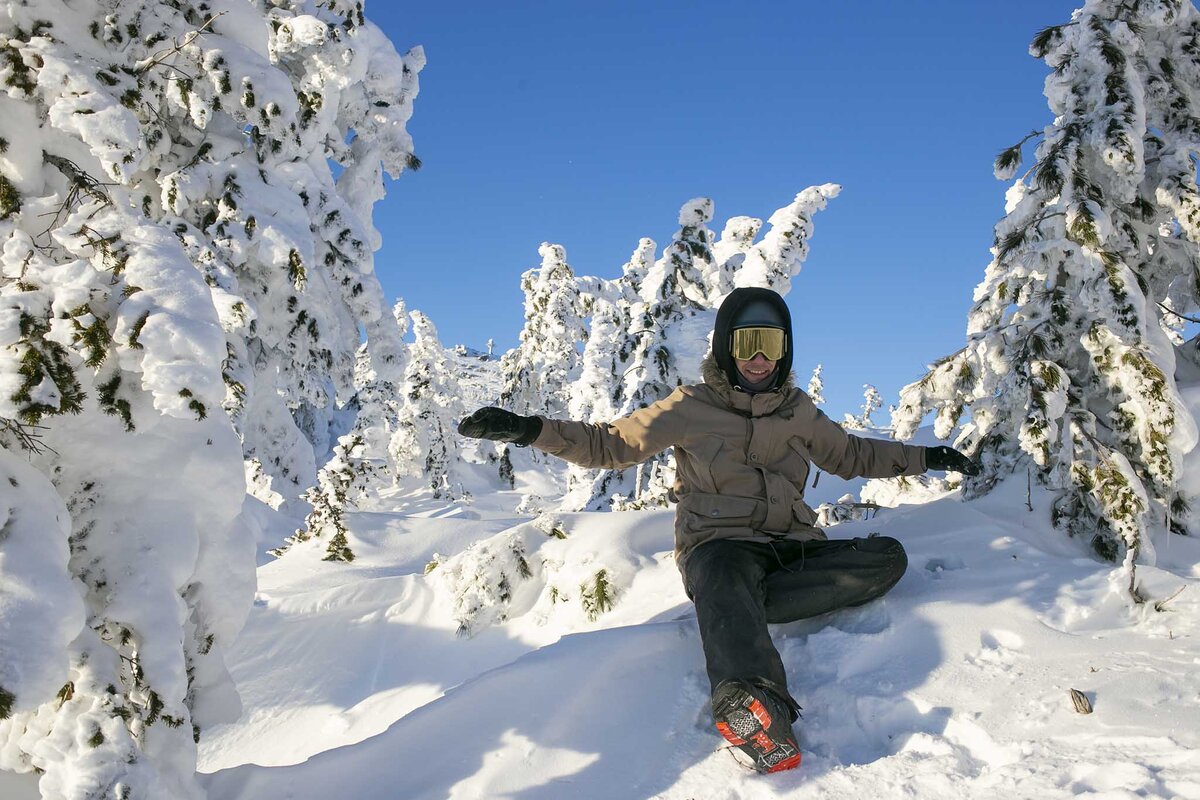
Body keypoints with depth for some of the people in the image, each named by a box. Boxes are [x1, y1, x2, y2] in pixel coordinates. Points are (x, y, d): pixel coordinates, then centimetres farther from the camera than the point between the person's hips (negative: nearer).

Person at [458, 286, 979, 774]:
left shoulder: (797, 411, 15)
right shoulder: (692, 407, 3)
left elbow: (852, 456, 30)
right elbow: (609, 445, 3)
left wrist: (927, 458, 24)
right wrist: (528, 430, -10)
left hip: (790, 547, 5)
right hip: (720, 543, -5)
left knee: (888, 557, -18)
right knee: (725, 571, -40)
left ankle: (738, 610, -30)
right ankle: (750, 699, -64)